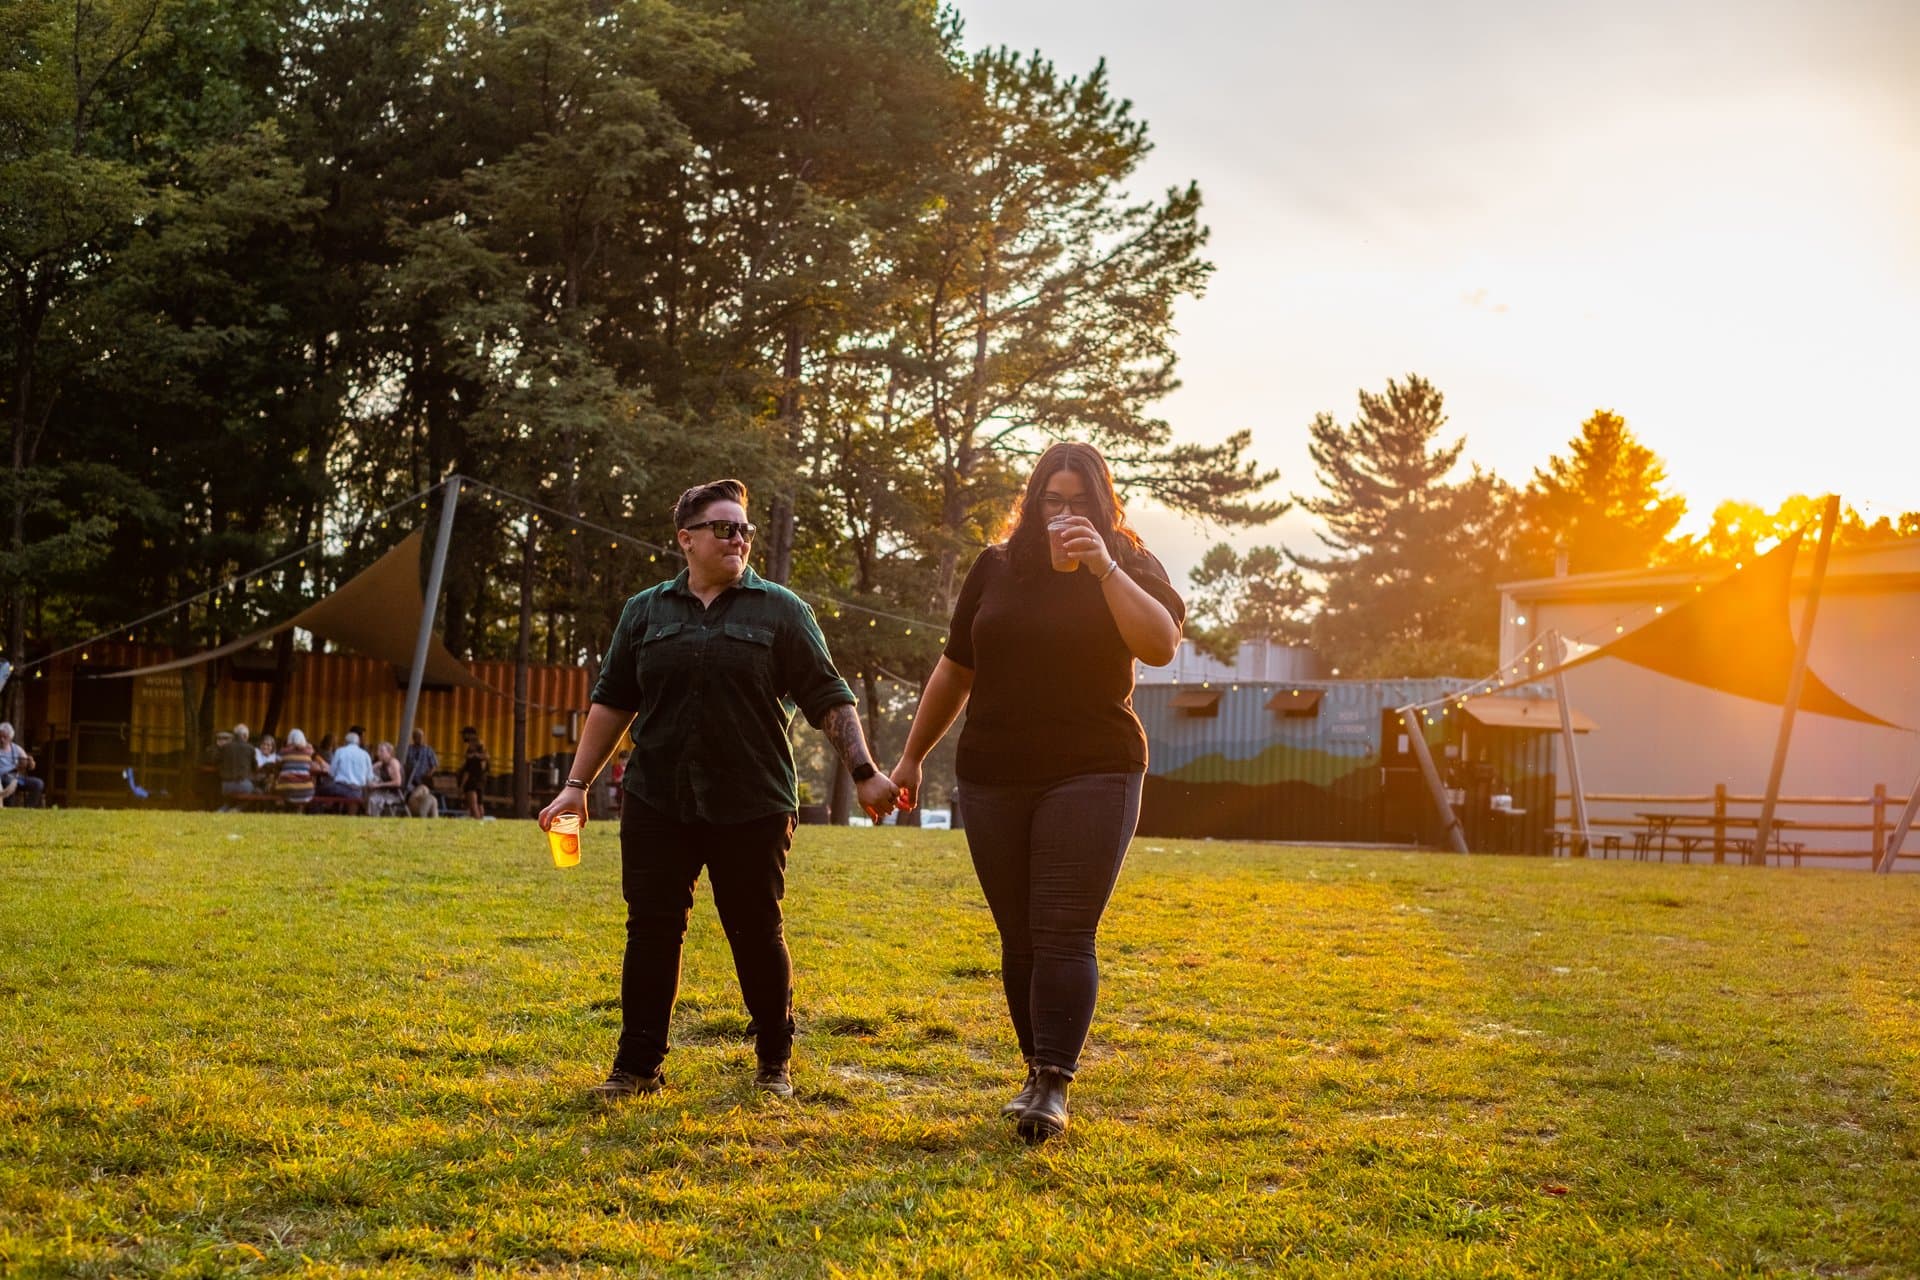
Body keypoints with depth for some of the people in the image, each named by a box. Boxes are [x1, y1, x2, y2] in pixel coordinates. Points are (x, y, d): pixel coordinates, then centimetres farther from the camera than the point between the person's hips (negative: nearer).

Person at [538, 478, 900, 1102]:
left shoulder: (780, 611, 4)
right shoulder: (646, 612, 10)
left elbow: (829, 699, 1)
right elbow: (611, 701, 13)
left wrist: (864, 773, -8)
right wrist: (577, 784, 8)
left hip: (751, 808, -2)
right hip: (657, 804, 2)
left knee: (758, 933, 4)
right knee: (652, 931, 1)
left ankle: (774, 1063, 19)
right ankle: (637, 1064, 11)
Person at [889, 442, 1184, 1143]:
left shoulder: (1129, 567, 1)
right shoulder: (997, 568, 10)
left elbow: (1161, 645, -18)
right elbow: (955, 669, 17)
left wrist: (1104, 567, -23)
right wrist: (911, 756, 18)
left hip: (1091, 776, -3)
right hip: (993, 780, 3)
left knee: (1064, 933, -11)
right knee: (1019, 938, 7)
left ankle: (1054, 1086, -12)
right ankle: (1037, 1071, 17)